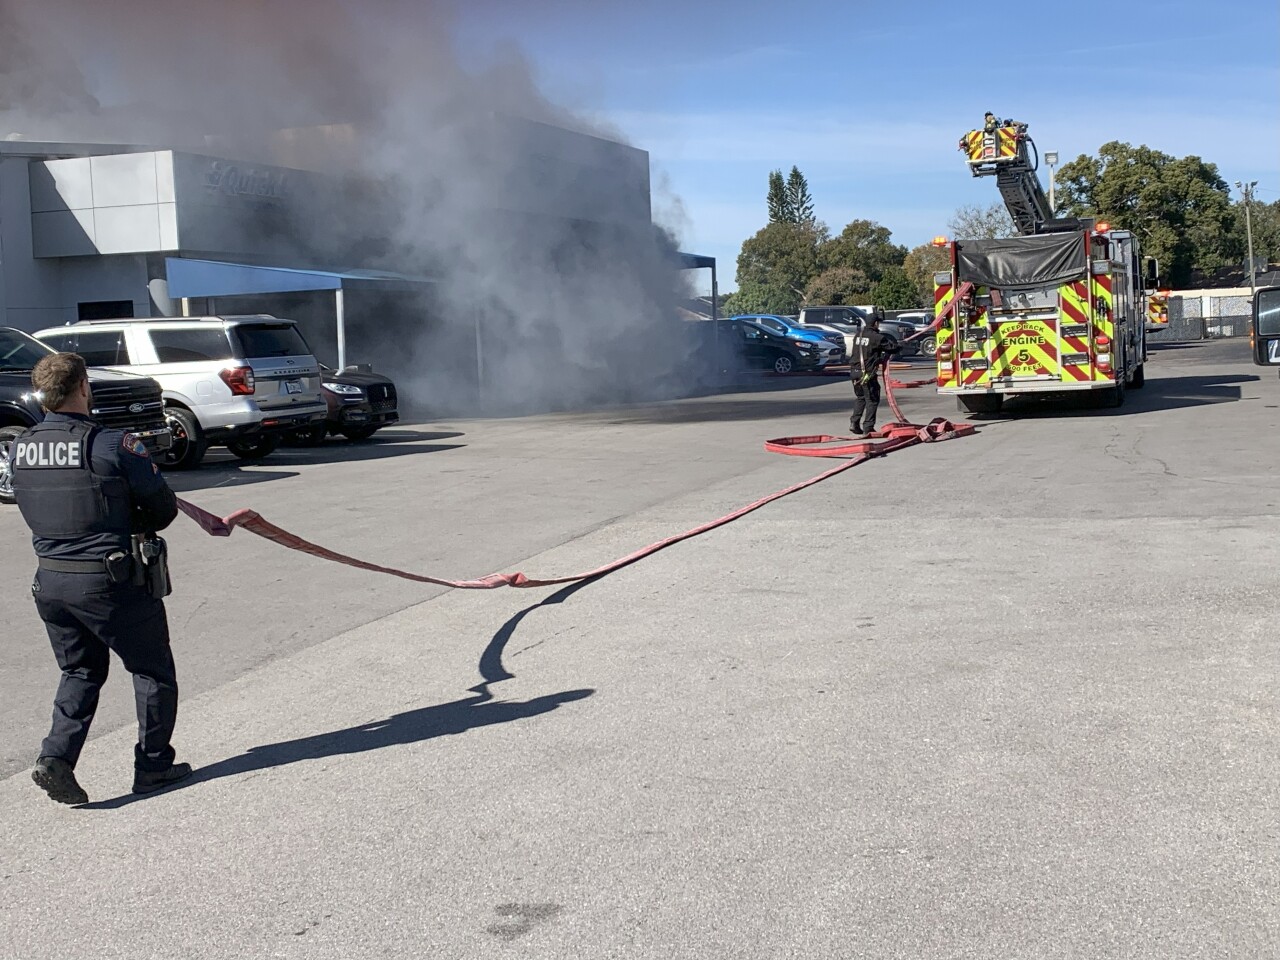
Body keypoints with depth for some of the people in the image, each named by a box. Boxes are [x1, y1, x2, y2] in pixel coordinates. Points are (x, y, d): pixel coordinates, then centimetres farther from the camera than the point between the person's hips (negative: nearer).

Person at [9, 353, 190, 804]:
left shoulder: (19, 449, 2)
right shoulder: (112, 445, -17)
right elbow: (164, 508, -8)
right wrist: (134, 525, 14)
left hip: (50, 578, 6)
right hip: (109, 581, -6)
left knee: (80, 672, 22)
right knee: (153, 671, 12)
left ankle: (56, 758, 7)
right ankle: (153, 766, 19)